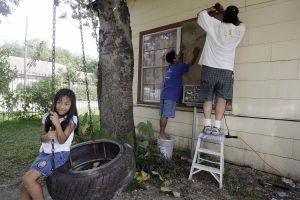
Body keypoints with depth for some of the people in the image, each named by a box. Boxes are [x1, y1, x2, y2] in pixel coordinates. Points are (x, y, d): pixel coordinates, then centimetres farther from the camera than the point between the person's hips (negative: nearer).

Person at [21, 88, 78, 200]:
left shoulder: (71, 119, -10)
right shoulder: (47, 116, 5)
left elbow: (62, 140, -16)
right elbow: (42, 137, 9)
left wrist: (57, 123, -29)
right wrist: (46, 136, -15)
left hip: (59, 154, -6)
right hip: (44, 153, 6)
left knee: (28, 180, -17)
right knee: (24, 187, -1)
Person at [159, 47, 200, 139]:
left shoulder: (170, 67, 17)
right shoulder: (177, 68, -7)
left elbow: (180, 63, 37)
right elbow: (191, 63, 4)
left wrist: (181, 52, 43)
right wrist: (195, 54, 20)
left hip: (164, 95, 9)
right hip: (170, 96, -9)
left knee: (163, 115, 8)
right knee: (165, 115, -6)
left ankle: (162, 133, 14)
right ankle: (162, 134, -3)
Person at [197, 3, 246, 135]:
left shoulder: (216, 25, -1)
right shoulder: (241, 29, 6)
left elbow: (201, 14, 14)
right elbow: (237, 22, 31)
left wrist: (214, 9, 30)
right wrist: (223, 10, 36)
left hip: (210, 67, -1)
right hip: (226, 69, 1)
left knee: (207, 98, 6)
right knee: (222, 99, 4)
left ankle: (207, 125, 4)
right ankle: (217, 127, 1)